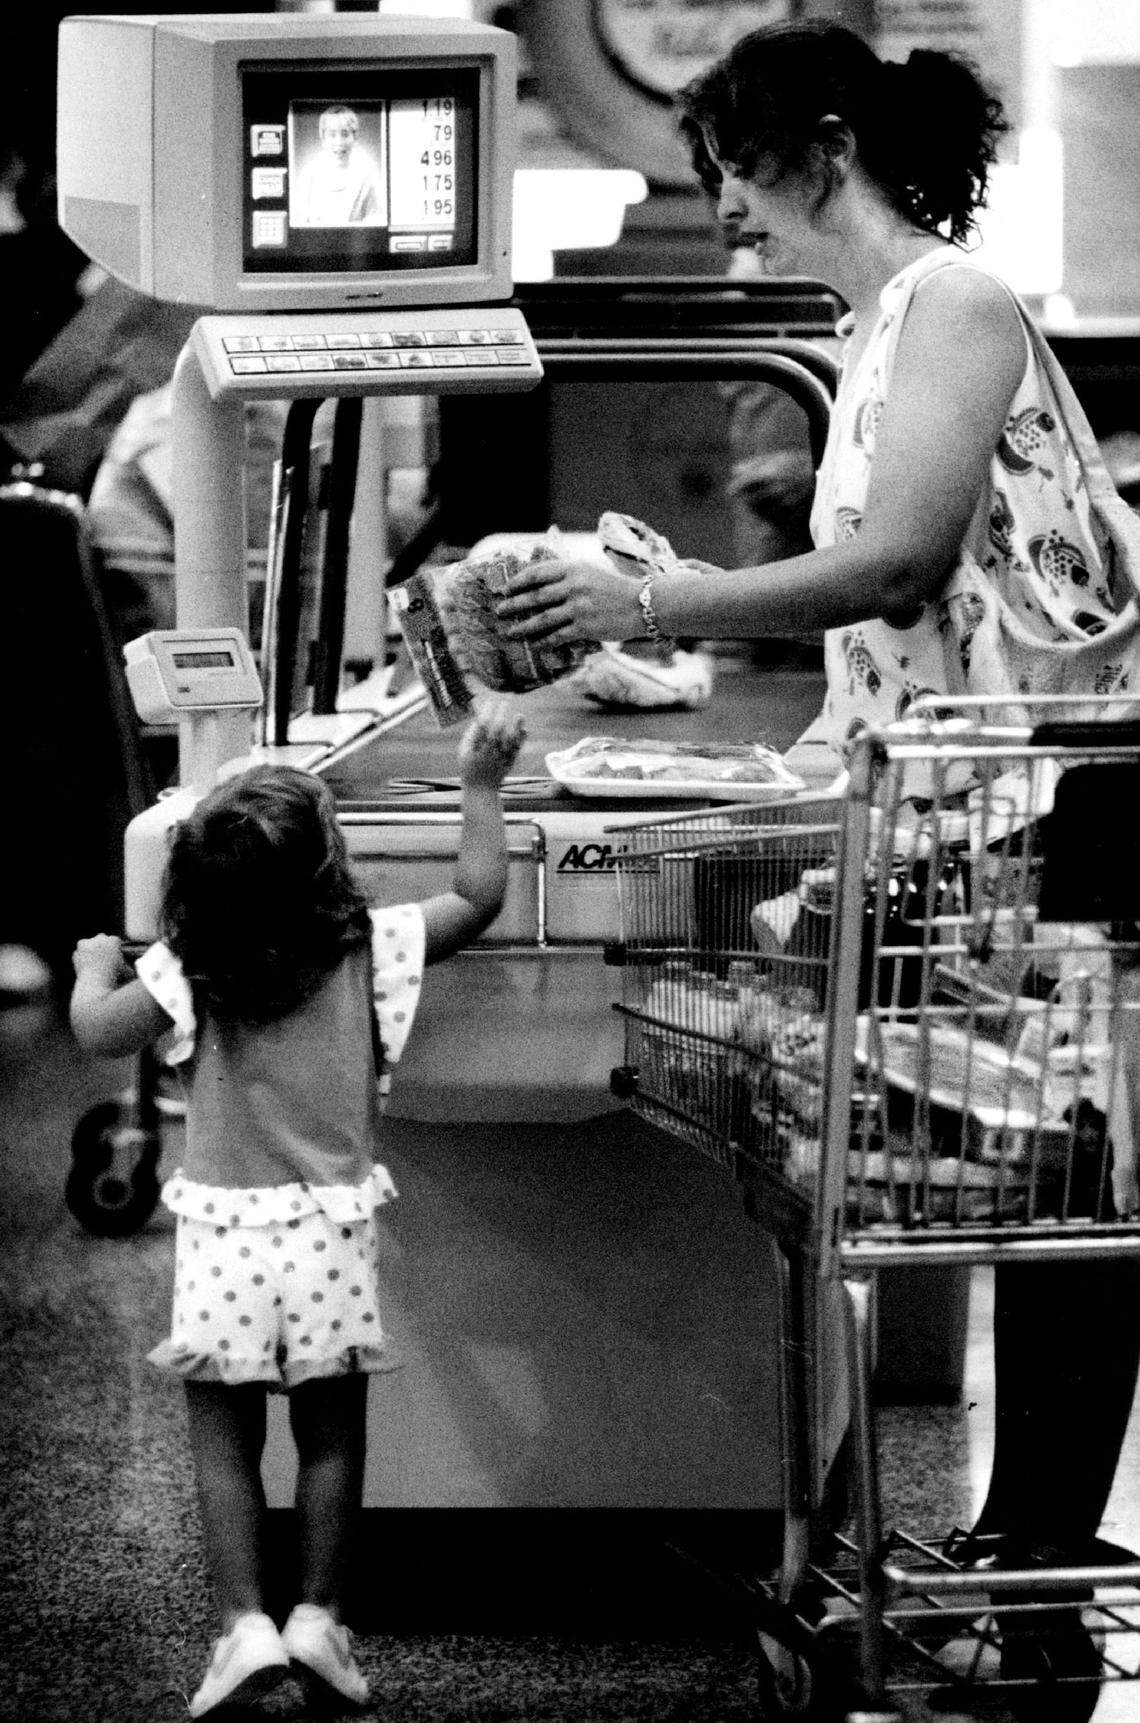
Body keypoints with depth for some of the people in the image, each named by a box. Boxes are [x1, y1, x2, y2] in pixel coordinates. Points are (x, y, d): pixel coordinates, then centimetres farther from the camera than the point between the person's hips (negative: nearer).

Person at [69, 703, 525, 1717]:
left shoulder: (192, 969, -9)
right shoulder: (369, 951, -7)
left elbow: (99, 1032, -6)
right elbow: (479, 899, 3)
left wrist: (96, 965, 14)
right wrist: (482, 785, 11)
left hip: (223, 1233, 0)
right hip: (330, 1231, 0)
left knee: (225, 1441, 7)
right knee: (331, 1436, 13)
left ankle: (246, 1622, -1)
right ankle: (320, 1613, 11)